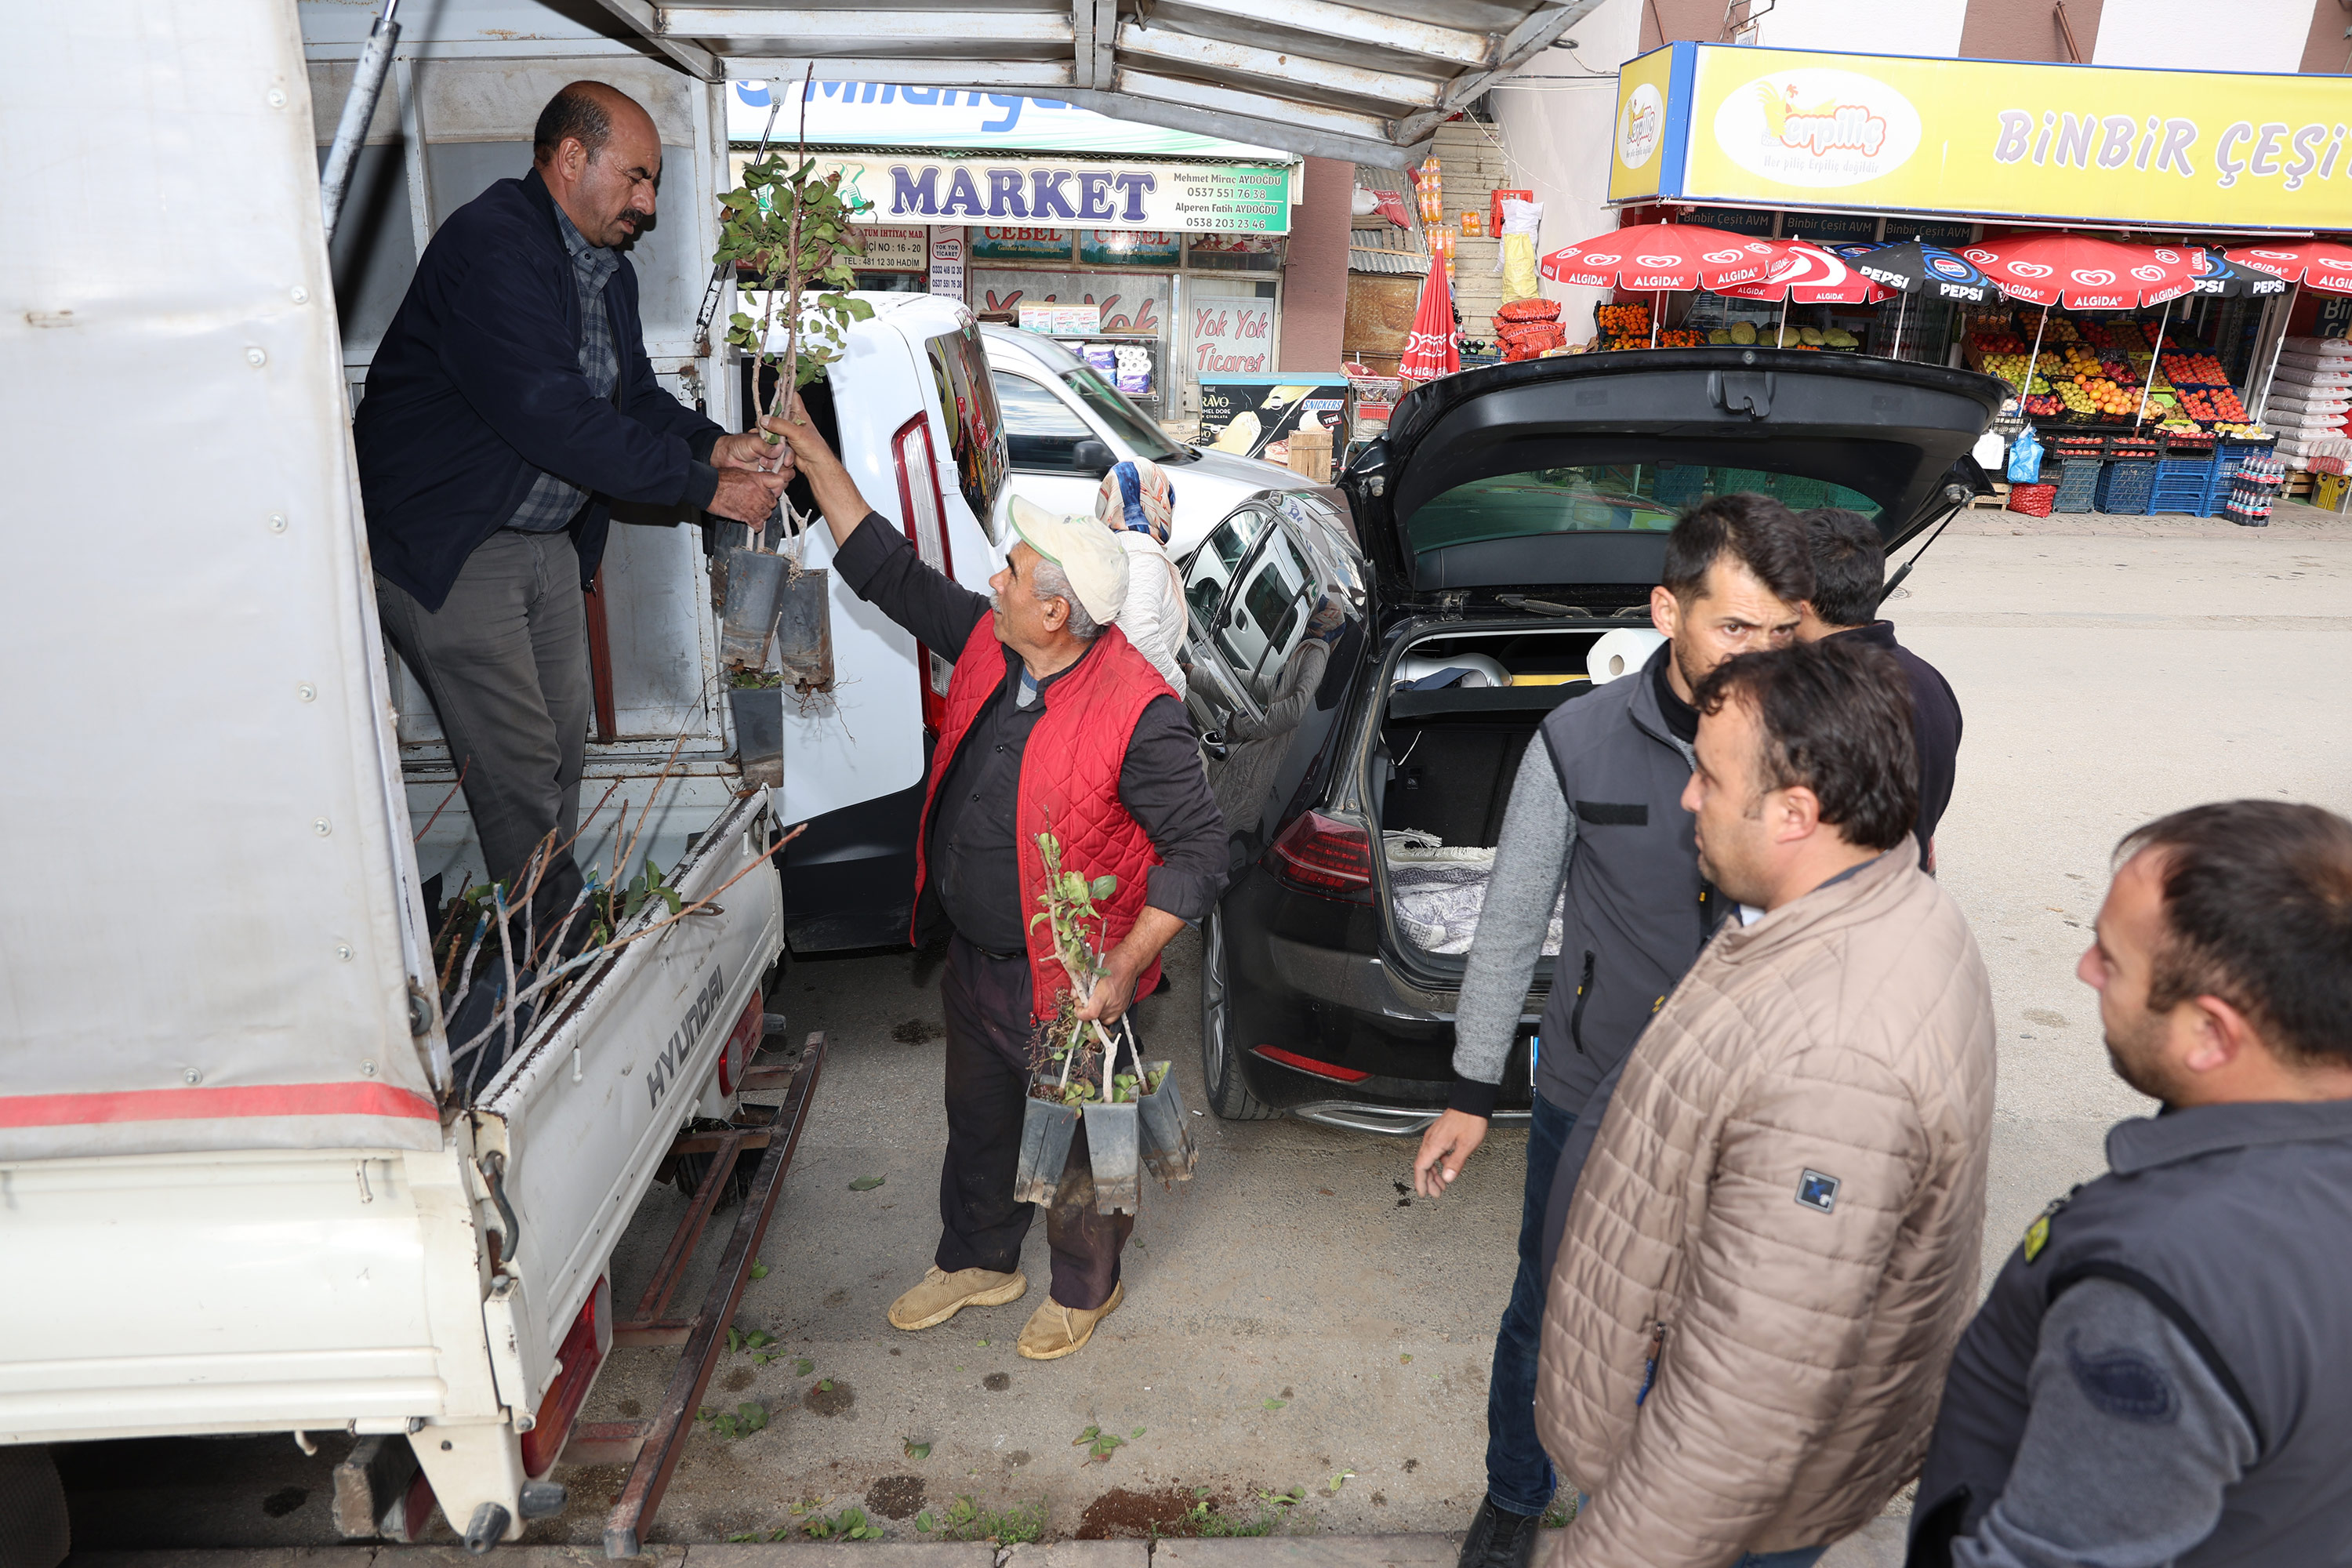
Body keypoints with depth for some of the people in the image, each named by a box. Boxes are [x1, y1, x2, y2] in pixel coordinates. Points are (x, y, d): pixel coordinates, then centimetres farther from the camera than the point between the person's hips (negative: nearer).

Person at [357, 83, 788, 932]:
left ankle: (559, 912, 28)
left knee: (564, 735, 14)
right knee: (518, 761, -4)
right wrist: (706, 488, -27)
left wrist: (716, 445, -7)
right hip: (444, 543, -9)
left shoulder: (607, 268, 9)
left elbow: (634, 393, 14)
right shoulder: (491, 244, -22)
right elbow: (552, 417, -31)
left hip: (549, 537, 9)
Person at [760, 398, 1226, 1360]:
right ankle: (978, 1262, 53)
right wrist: (809, 448, 4)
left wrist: (1122, 970, -28)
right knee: (978, 1127, 27)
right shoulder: (987, 642, -7)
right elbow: (885, 570, 5)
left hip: (1066, 987, -7)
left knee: (1076, 1146, 17)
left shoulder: (1136, 713, -28)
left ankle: (1085, 1288, 45)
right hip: (973, 959, 7)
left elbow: (1198, 851, -23)